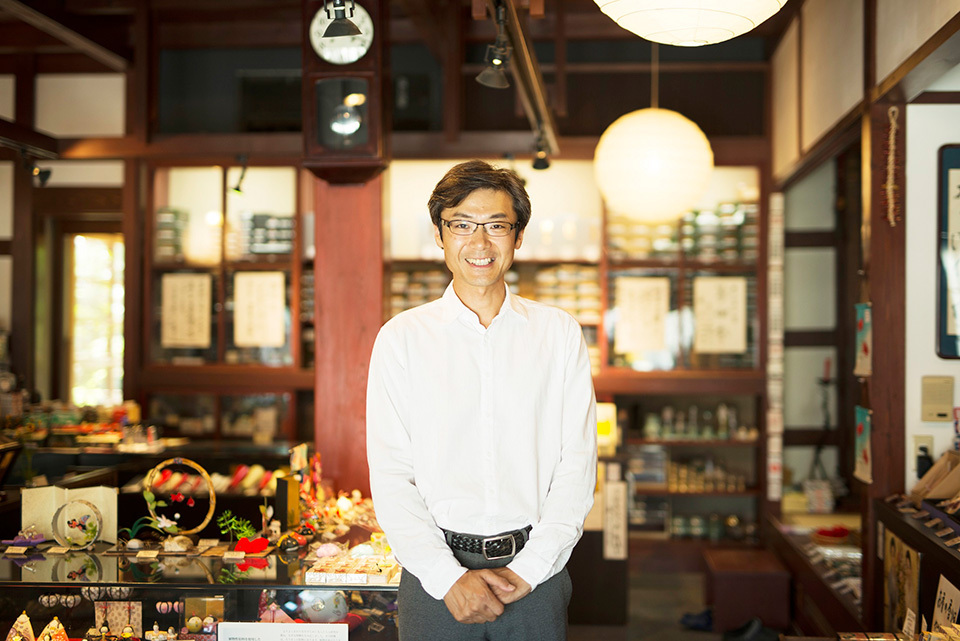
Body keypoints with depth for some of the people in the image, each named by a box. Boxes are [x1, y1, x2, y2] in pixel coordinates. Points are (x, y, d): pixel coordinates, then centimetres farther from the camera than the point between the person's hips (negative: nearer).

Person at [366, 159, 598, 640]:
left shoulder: (560, 333, 5)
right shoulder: (402, 338, 1)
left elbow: (577, 465, 0)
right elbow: (390, 477, -3)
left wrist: (528, 569, -10)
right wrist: (449, 578, -13)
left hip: (535, 571, 1)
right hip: (435, 573, 0)